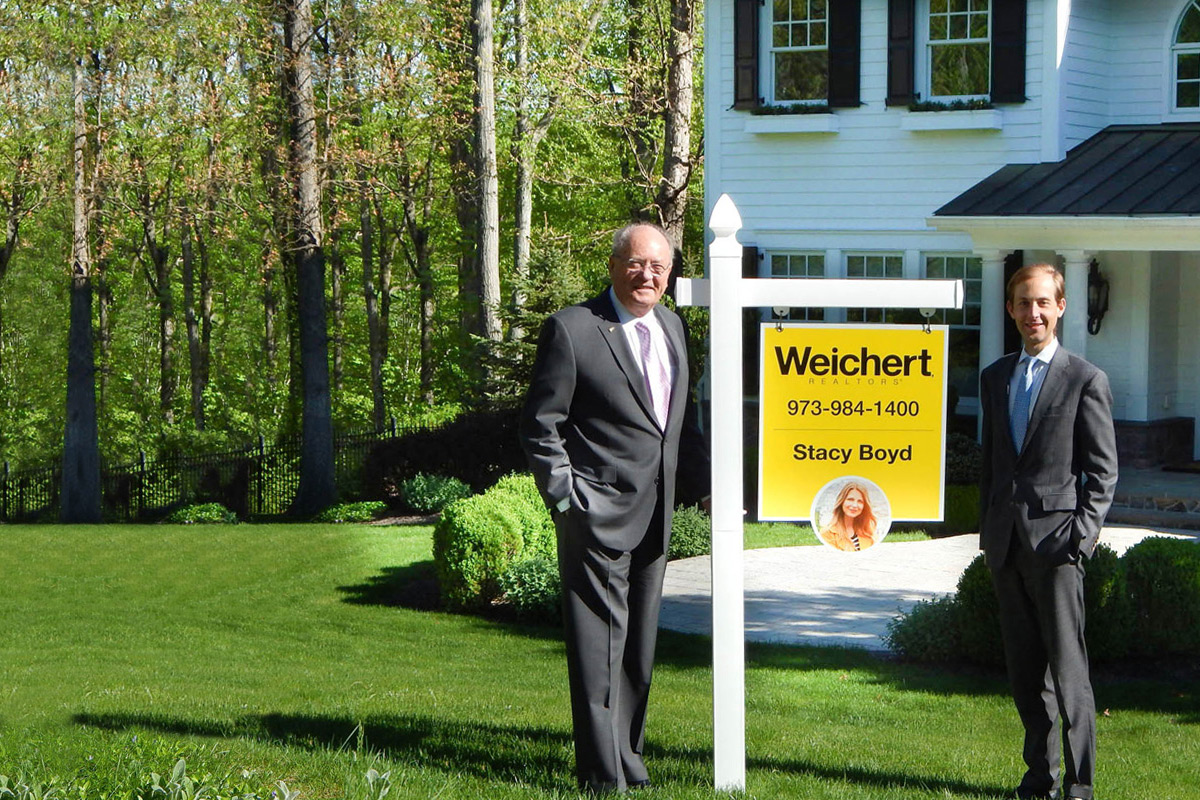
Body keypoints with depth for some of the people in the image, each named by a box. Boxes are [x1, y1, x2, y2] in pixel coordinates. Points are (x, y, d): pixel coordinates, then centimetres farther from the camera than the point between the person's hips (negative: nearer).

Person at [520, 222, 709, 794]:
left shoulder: (671, 327, 14)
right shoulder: (572, 329, -8)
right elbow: (539, 425, -7)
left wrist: (705, 483, 13)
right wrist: (564, 497, -14)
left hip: (655, 511, 7)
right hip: (598, 510, -7)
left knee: (640, 641, 14)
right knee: (600, 639, -6)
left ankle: (627, 754, 26)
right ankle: (603, 773, -2)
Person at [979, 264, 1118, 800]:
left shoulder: (1086, 380, -1)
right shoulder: (994, 378, 15)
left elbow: (1103, 471, -2)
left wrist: (1082, 534, -12)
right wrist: (987, 533, 13)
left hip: (1055, 539, -5)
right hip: (1006, 544, 5)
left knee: (1067, 669, -5)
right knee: (1024, 670, 9)